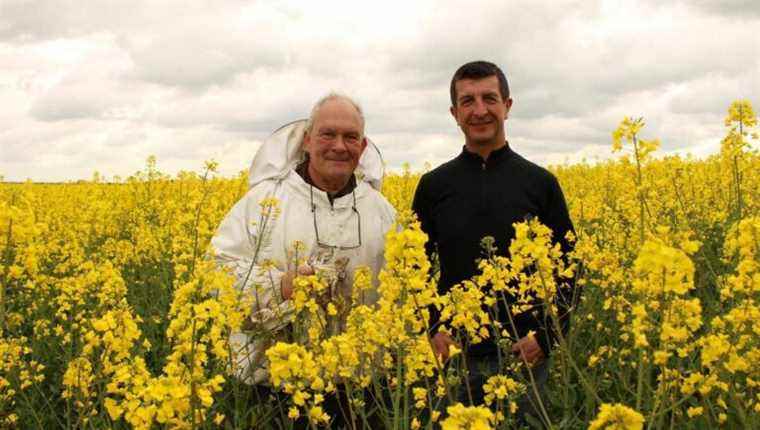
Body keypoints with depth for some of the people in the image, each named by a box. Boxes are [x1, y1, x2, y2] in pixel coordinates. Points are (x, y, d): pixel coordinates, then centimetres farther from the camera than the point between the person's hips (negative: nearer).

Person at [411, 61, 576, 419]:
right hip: (455, 355, 1)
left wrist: (545, 336, -8)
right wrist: (430, 330, -7)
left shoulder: (541, 183, 2)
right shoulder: (434, 185, 4)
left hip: (525, 353, 0)